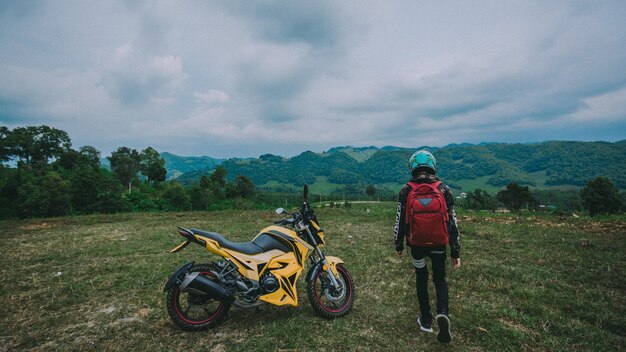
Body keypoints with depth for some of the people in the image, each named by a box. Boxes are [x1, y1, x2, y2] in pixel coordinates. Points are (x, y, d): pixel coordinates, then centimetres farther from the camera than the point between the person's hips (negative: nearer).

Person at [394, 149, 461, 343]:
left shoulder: (406, 191, -8)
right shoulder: (443, 190, -5)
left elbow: (400, 220, -3)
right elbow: (452, 222, -3)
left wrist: (398, 244, 10)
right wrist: (456, 251, 4)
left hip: (417, 244, 0)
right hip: (439, 244, 1)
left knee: (421, 278, 19)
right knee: (440, 279, 18)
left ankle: (426, 320, 26)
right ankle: (443, 313, -5)